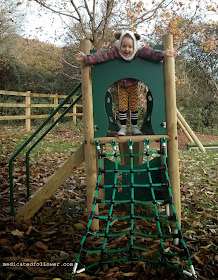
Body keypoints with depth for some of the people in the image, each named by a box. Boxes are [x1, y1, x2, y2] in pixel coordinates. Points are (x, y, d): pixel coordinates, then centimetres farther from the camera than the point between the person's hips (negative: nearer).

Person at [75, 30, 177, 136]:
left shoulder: (139, 51, -24)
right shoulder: (115, 51, -25)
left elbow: (149, 52, -38)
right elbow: (102, 55, -35)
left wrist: (163, 54, -56)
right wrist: (86, 58, -48)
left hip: (133, 85, 0)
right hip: (121, 85, 0)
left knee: (134, 105, 5)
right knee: (122, 106, 1)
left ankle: (134, 126, 19)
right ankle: (123, 127, 13)